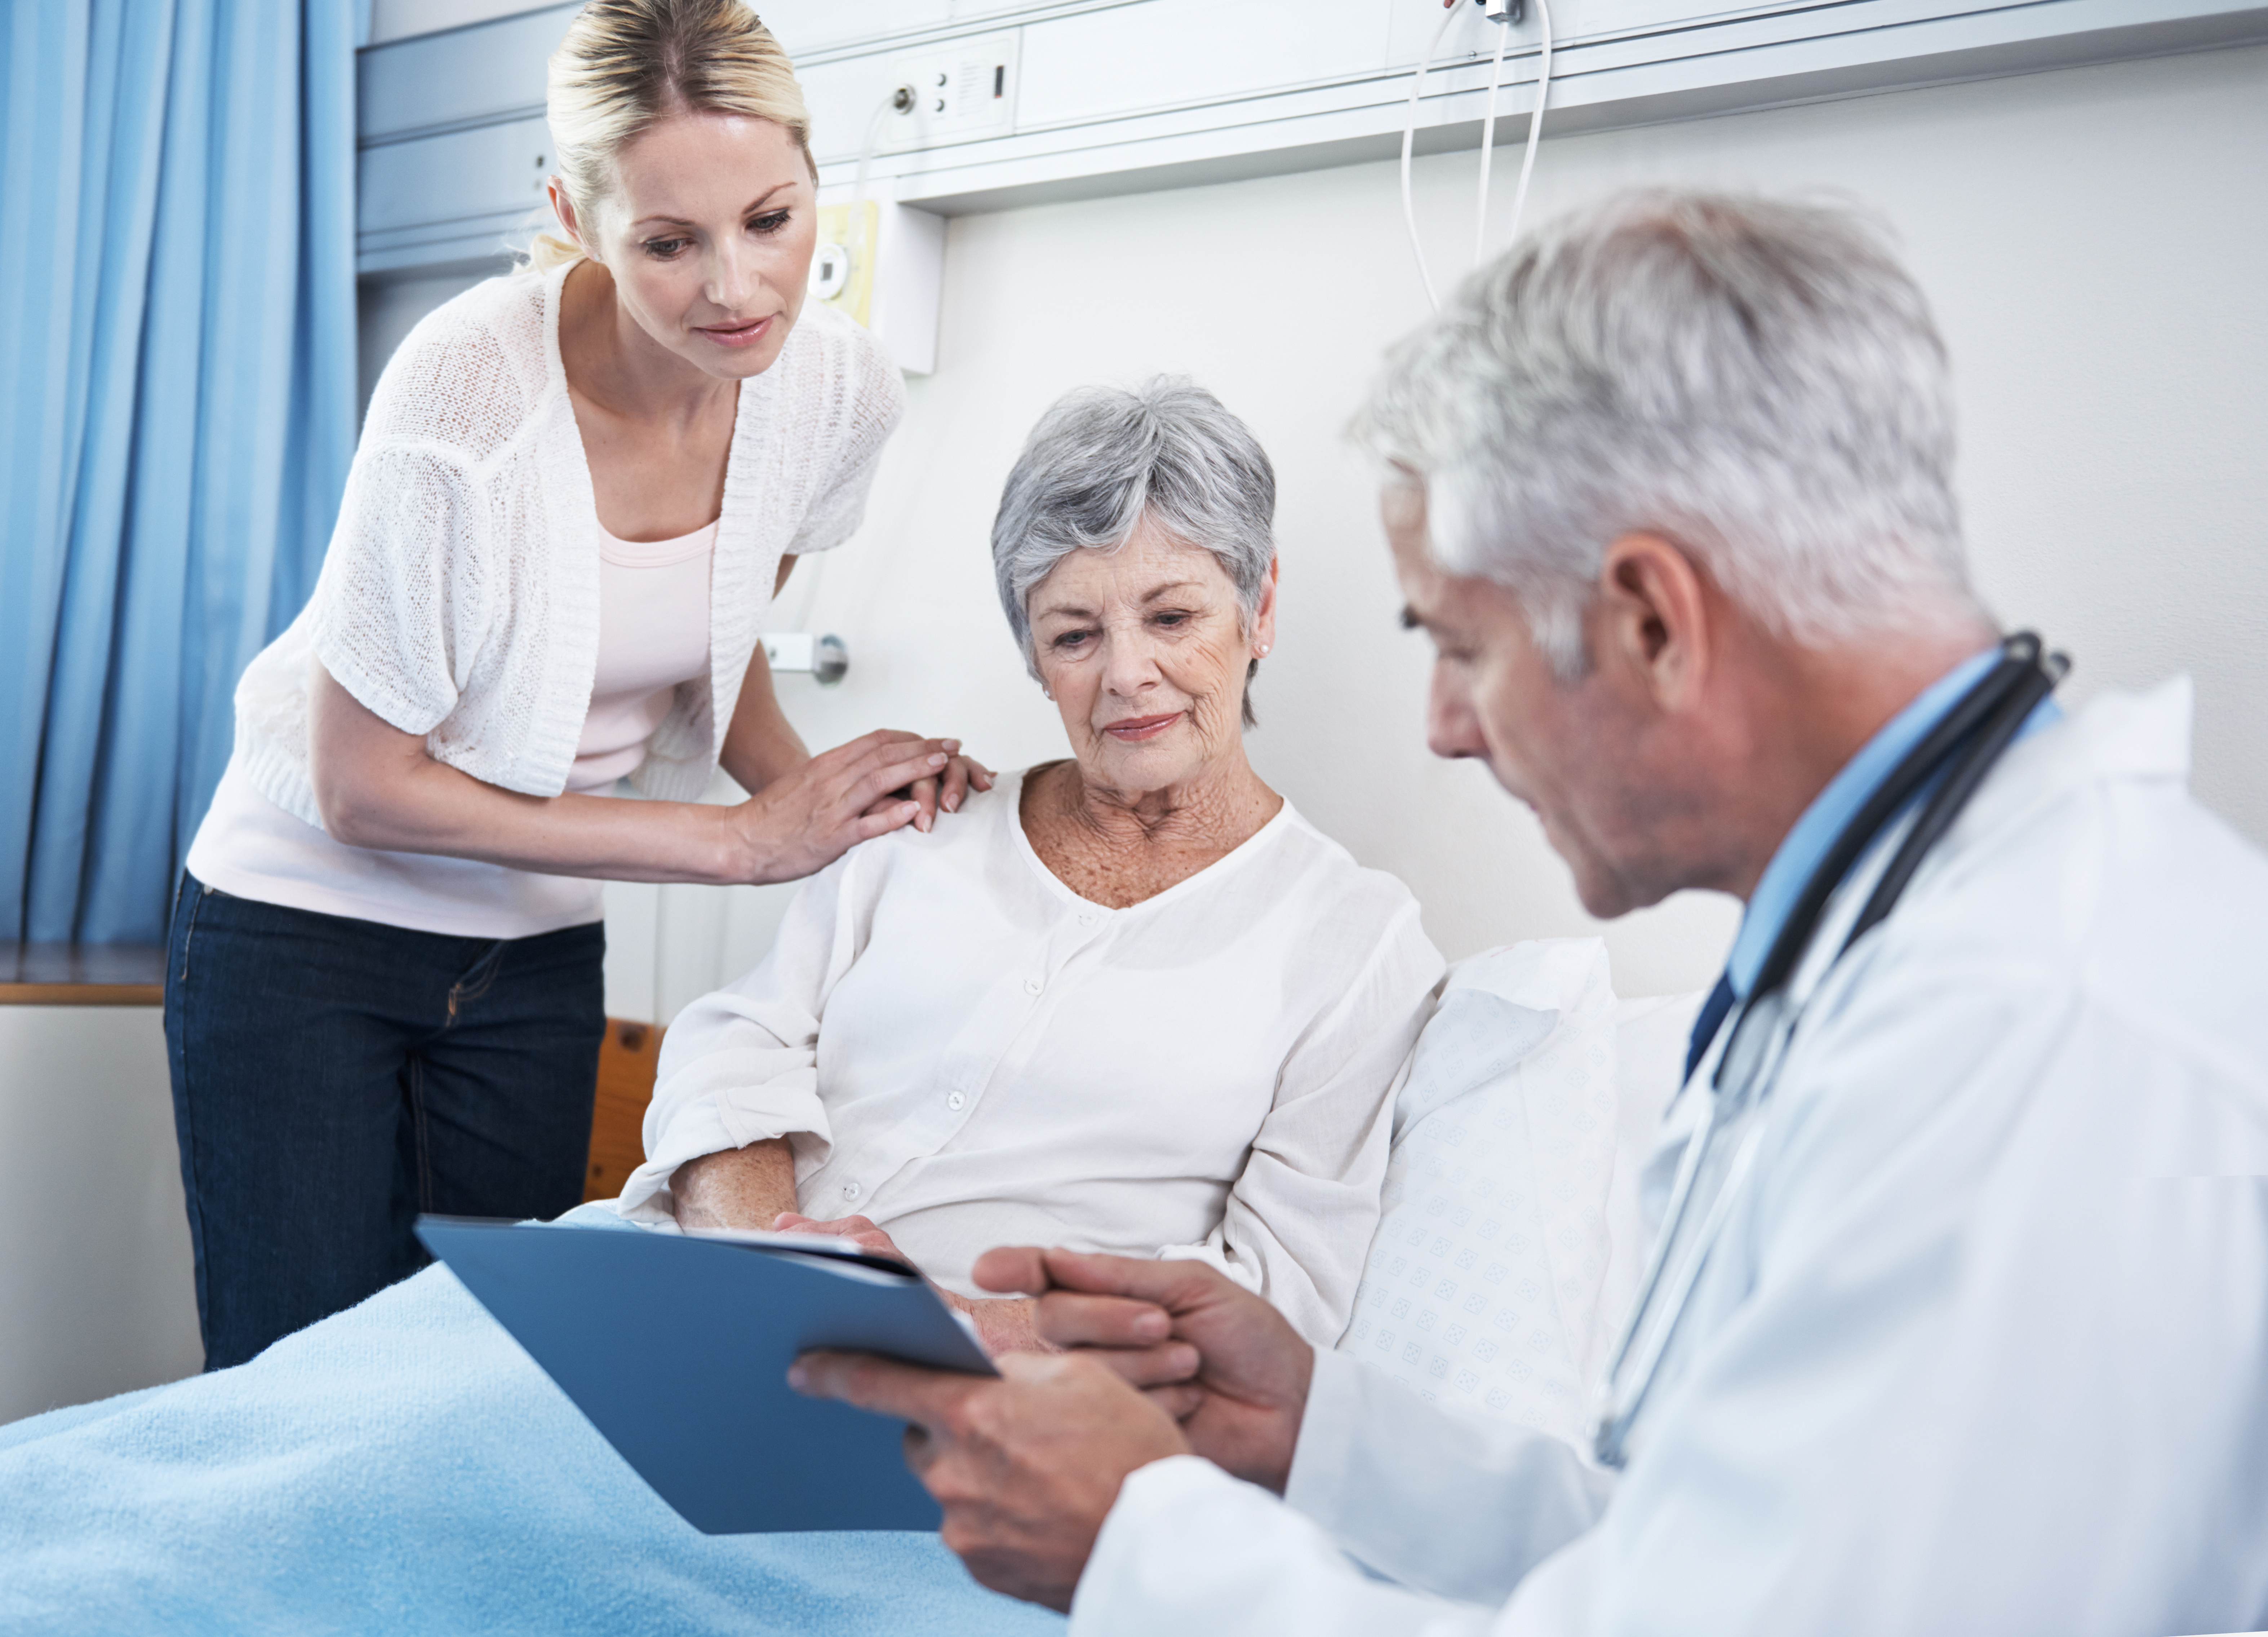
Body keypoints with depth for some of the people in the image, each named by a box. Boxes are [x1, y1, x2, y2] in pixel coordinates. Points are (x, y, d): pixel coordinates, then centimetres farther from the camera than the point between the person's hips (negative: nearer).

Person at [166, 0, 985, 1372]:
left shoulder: (842, 389, -12)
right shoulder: (470, 391, -28)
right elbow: (363, 790, -21)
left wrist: (818, 794, -13)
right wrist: (744, 840, -24)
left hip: (539, 948, 4)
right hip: (310, 916, -4)